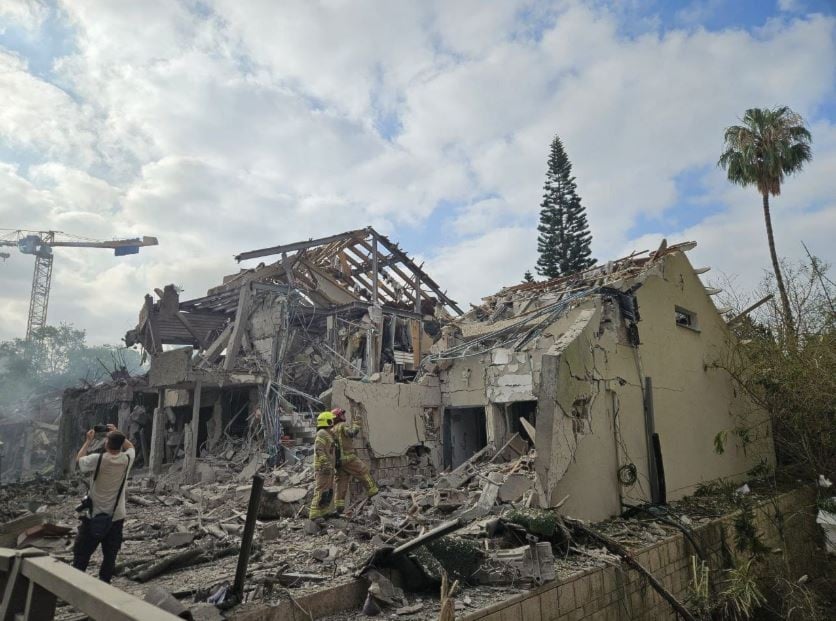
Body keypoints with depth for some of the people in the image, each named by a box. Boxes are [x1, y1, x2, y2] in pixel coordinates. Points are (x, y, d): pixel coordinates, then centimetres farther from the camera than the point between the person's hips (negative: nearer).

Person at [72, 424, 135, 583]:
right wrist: (117, 433, 15)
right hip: (116, 517, 3)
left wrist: (88, 441, 10)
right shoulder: (127, 459, -9)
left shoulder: (98, 459, -19)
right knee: (110, 556, 14)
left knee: (81, 555, 13)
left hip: (95, 516, -2)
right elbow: (131, 447, 16)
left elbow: (79, 460, 3)